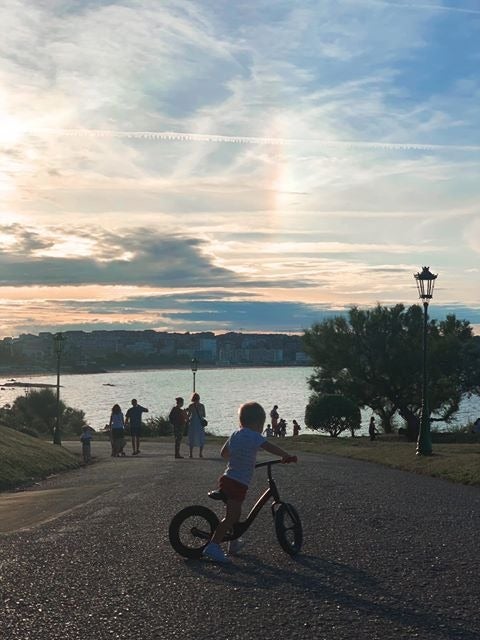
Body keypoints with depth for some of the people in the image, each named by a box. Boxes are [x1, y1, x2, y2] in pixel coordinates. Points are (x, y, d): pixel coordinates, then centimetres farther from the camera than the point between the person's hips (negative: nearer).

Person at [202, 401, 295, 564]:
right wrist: (286, 456, -14)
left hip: (227, 479, 9)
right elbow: (270, 447, -24)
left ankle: (234, 543, 40)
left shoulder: (235, 434, 15)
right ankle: (212, 546, -16)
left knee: (235, 513, 25)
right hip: (238, 483, -9)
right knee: (231, 517, -10)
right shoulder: (253, 436, -11)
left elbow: (223, 453, 26)